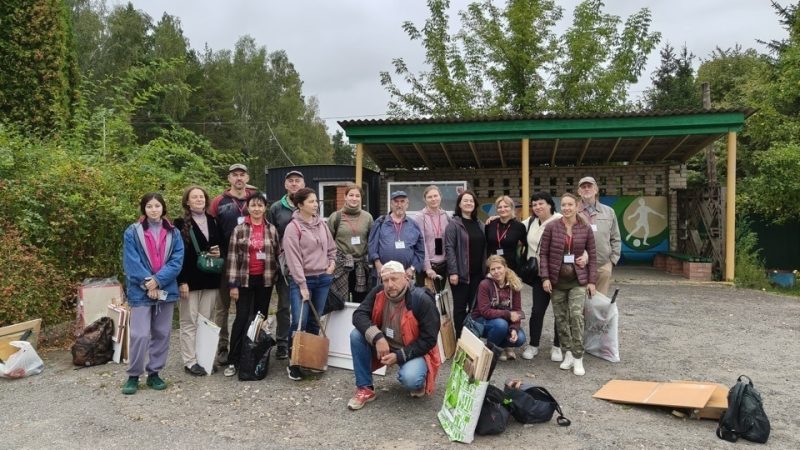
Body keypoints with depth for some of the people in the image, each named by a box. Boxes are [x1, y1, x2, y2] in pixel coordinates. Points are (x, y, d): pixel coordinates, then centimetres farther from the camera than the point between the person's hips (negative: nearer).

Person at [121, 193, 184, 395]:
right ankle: (133, 376, 9)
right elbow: (131, 263, -7)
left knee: (162, 334, 9)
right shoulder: (132, 232, -2)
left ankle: (154, 373, 22)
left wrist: (158, 280, -15)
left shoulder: (174, 233, 6)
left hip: (166, 290, 3)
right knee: (140, 335, -7)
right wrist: (147, 284, -13)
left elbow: (177, 261, -3)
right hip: (140, 292, -3)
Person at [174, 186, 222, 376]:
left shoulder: (213, 222, 13)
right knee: (189, 322, 2)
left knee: (207, 321, 7)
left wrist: (219, 252, -2)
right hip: (190, 279, -4)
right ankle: (190, 361, 7)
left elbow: (222, 244, 23)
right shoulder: (181, 223, -1)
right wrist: (182, 281, -15)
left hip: (210, 279, 4)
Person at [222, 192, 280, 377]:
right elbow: (232, 257, -4)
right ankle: (233, 361, 3)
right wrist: (232, 284, -9)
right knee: (242, 318, -5)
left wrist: (276, 276, 4)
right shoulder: (239, 230, -2)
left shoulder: (272, 229, 4)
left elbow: (278, 254, 9)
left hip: (265, 280, 2)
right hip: (245, 280, -2)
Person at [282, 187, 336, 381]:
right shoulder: (293, 227, -10)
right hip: (302, 280, -5)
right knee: (299, 323, -9)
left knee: (315, 322, 12)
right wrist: (302, 285, -16)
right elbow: (293, 259, -13)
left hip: (323, 279, 5)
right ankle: (293, 363, 5)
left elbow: (331, 247, 21)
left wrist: (332, 262, 2)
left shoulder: (321, 224, 9)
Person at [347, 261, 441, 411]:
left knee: (409, 379, -34)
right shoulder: (378, 293, -12)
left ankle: (419, 382, 6)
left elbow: (429, 340, -21)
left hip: (413, 351, -4)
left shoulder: (422, 300, -24)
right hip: (384, 345, 5)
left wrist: (399, 356, -26)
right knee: (356, 335, -20)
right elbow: (359, 315, -17)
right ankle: (365, 389, -8)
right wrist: (377, 338, -32)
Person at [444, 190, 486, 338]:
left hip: (478, 273, 5)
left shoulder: (479, 225, 13)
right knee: (460, 306, 3)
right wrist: (453, 271, -18)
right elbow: (449, 248, -12)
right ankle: (460, 338, 13)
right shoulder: (453, 224, -6)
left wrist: (485, 269, 11)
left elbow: (484, 248, 16)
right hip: (461, 273, -5)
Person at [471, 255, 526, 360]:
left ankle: (506, 346, 12)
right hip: (482, 321, -3)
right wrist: (508, 314, -26)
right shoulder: (485, 284, -19)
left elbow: (517, 310, -7)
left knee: (520, 339, -23)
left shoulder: (513, 285, -6)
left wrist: (514, 328, -24)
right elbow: (485, 311, -23)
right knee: (501, 324, -35)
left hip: (505, 321, 4)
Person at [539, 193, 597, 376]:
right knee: (560, 317, 6)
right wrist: (545, 277, -9)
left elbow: (592, 256, 4)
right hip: (557, 279, 1)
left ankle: (578, 358, -4)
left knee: (576, 314, -13)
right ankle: (568, 353, 21)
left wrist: (592, 281, -1)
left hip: (578, 280, -1)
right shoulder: (551, 227, -3)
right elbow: (543, 253, -2)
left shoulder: (585, 229, -1)